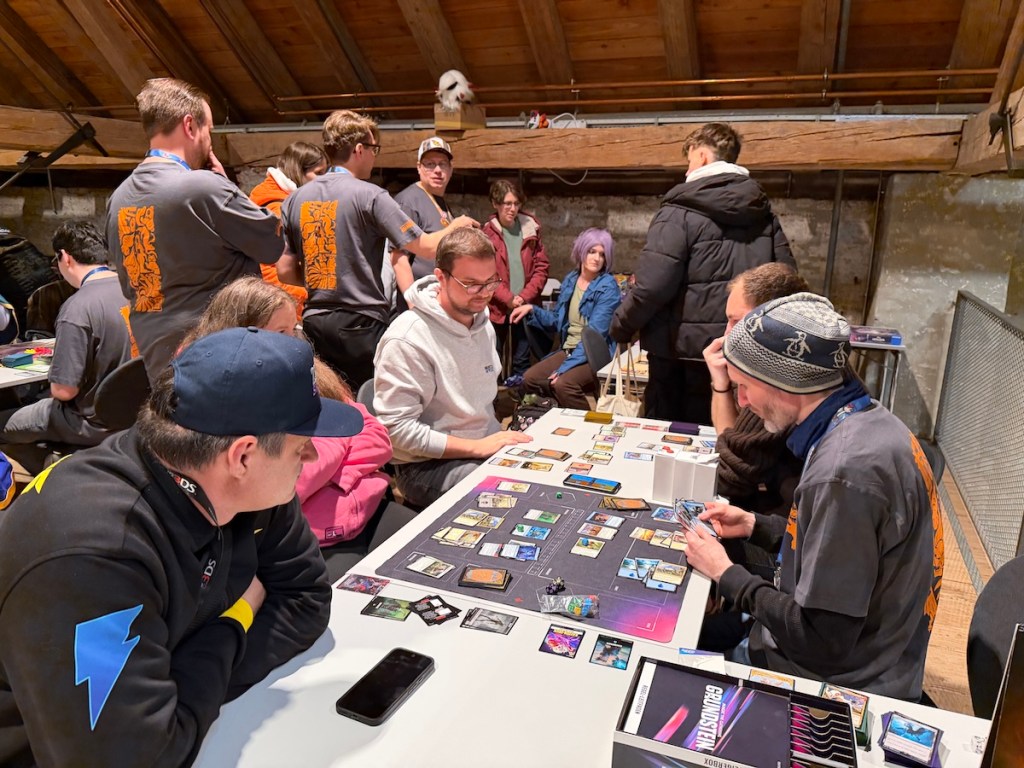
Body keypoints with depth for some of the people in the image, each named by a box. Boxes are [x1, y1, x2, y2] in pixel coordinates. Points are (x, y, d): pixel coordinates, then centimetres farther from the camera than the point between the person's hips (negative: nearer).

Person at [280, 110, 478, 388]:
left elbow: (286, 269, 7)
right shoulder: (370, 195, -10)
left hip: (314, 322, 6)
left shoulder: (295, 199, 7)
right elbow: (427, 247, -11)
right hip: (361, 323, -5)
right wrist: (455, 227, 8)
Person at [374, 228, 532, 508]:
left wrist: (500, 438, 3)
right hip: (428, 465, -8)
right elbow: (397, 428, -21)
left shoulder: (482, 322, 6)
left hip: (487, 446, 8)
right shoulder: (406, 340, -21)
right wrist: (477, 447, -22)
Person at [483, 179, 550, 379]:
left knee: (522, 362, 10)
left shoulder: (531, 229, 4)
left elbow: (541, 267, 3)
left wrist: (524, 297, -8)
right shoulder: (487, 233, -5)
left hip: (525, 308, 3)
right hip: (496, 308, -3)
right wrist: (508, 299, -15)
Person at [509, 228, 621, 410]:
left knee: (563, 384, -31)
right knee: (530, 379, -12)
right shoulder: (570, 280, 8)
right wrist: (532, 310, 0)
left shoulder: (608, 287, -11)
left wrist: (566, 366, -24)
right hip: (568, 350, 6)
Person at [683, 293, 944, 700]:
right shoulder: (869, 421, -2)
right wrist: (754, 525, 6)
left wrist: (725, 574, -15)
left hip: (836, 681, -8)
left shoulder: (845, 473, -31)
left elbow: (822, 641, -25)